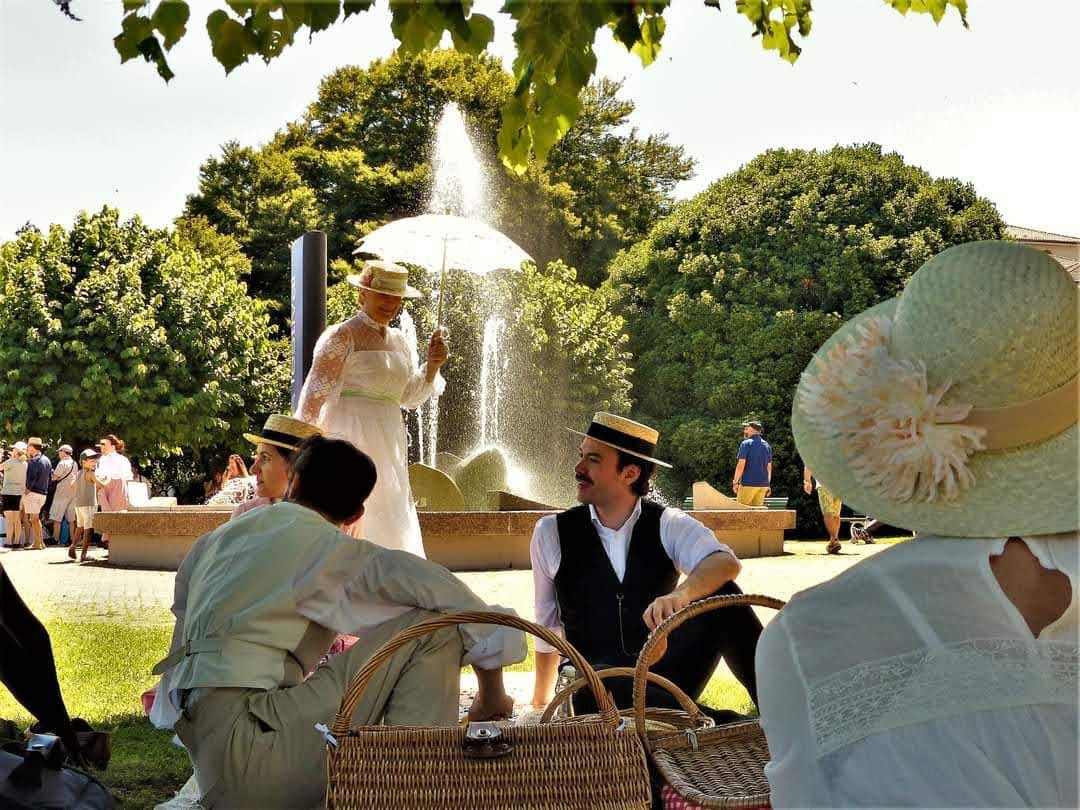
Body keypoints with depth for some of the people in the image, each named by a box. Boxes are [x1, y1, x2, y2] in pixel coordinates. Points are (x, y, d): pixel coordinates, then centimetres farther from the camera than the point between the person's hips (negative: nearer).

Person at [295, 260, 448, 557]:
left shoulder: (400, 343, 15)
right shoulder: (342, 336, -7)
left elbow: (410, 398, 16)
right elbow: (316, 390, -12)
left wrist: (432, 365, 2)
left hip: (388, 440, 8)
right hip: (351, 435, -7)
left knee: (390, 522, 9)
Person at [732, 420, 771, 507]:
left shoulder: (746, 444, -6)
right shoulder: (766, 445, 12)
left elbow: (741, 465, -12)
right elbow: (769, 467, 15)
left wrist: (735, 482, -7)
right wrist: (768, 484, 20)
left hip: (748, 483, -6)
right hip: (763, 484, 6)